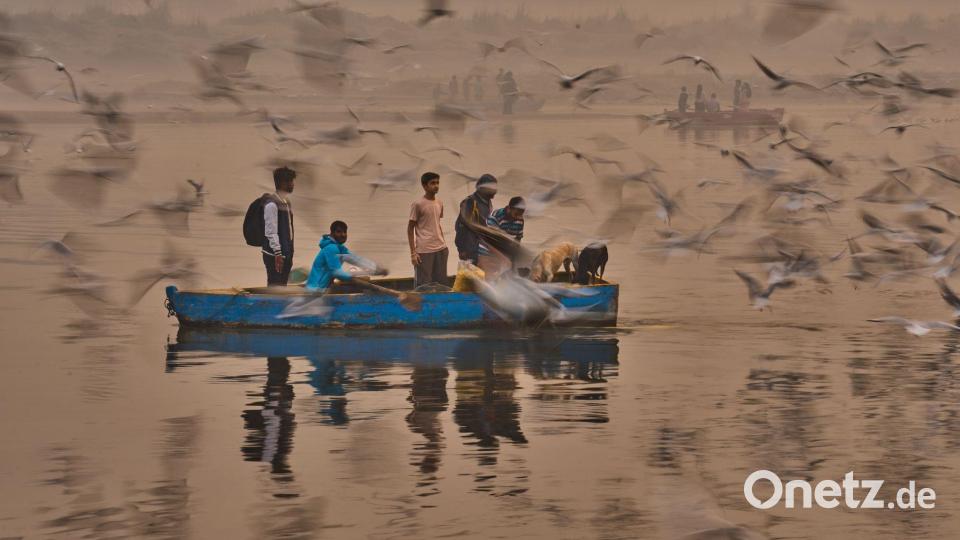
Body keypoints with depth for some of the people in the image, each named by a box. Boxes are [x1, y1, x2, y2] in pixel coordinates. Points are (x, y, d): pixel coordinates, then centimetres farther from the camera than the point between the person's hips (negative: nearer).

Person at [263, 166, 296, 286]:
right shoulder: (271, 204, -14)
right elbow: (271, 231, -18)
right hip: (275, 255, -9)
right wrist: (277, 253, -21)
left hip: (285, 254, 9)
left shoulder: (286, 202, 16)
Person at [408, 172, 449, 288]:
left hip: (440, 250, 7)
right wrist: (413, 253, -10)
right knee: (422, 285, -3)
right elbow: (410, 229, -5)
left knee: (441, 282, 8)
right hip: (424, 251, -7)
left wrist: (443, 245, 17)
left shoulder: (439, 203, 11)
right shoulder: (418, 204, -8)